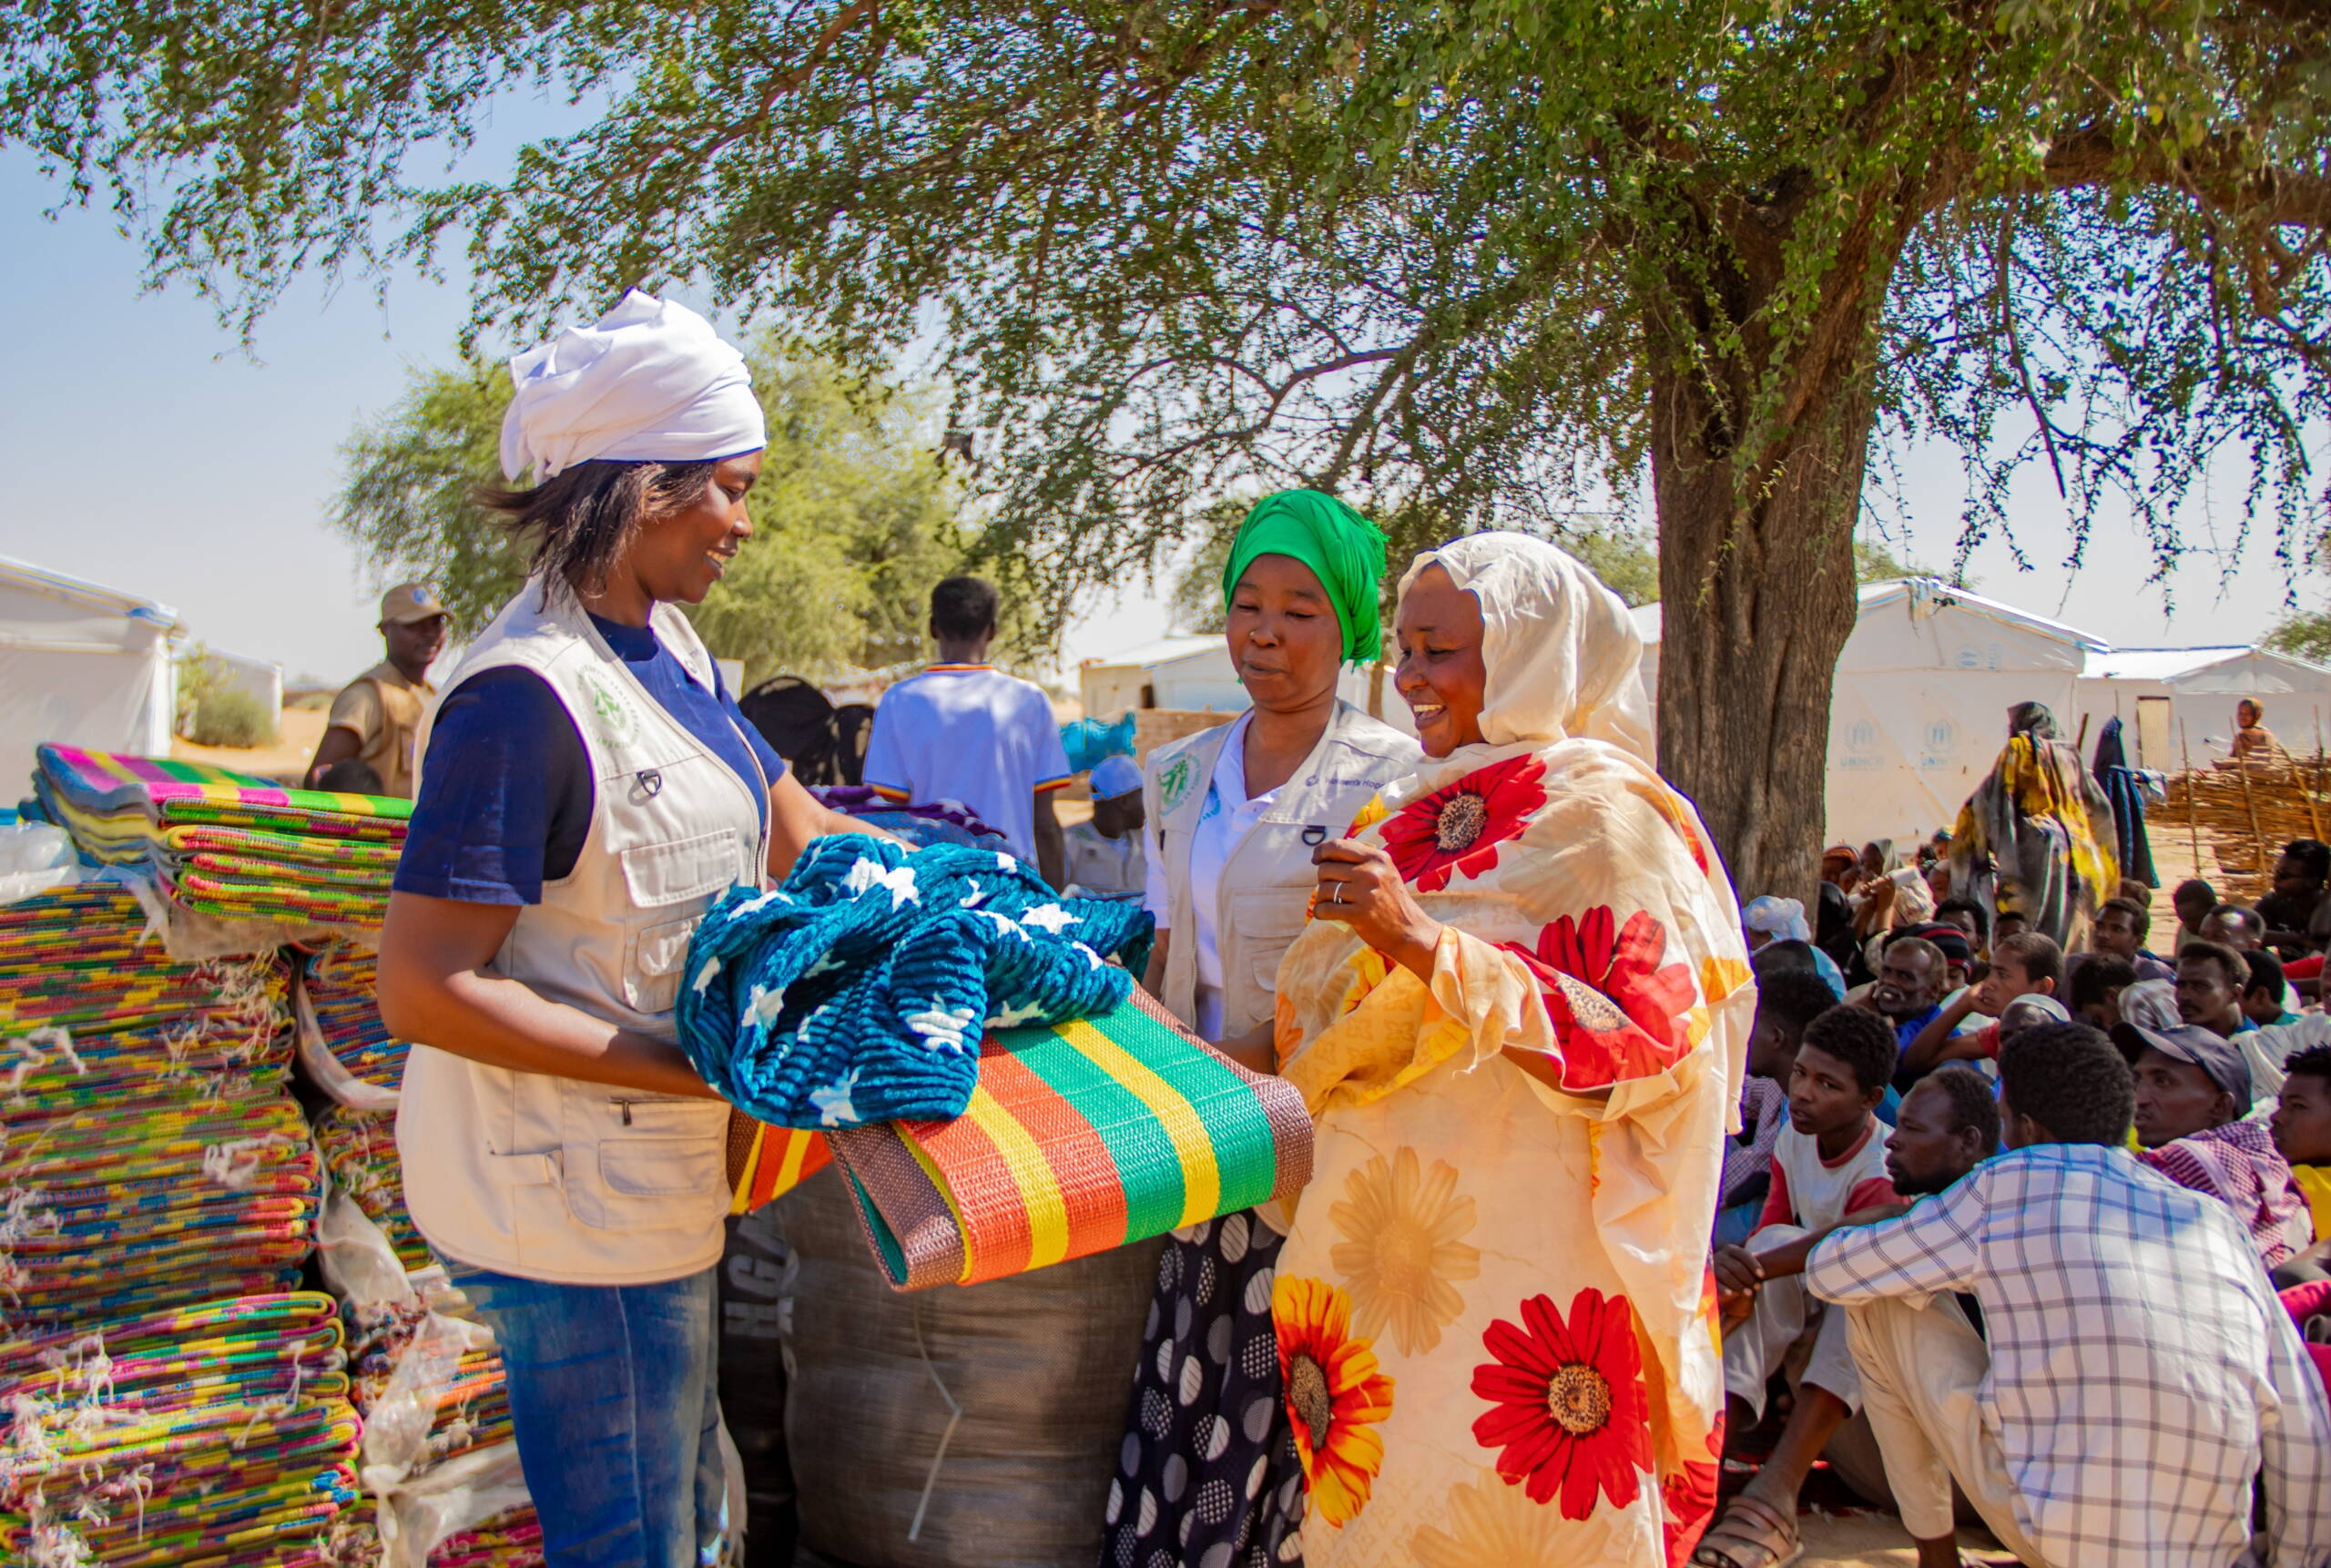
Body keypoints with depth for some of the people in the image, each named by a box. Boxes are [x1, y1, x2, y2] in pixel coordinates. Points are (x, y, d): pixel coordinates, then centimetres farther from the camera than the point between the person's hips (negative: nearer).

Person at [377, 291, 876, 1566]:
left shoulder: (666, 644, 4)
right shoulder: (528, 696, -24)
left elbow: (802, 836, 13)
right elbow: (423, 990, -25)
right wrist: (695, 1069, -24)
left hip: (645, 1169, 9)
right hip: (573, 1195, -9)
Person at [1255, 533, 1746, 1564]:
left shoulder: (1603, 815, -9)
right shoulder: (1430, 809, 12)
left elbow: (1644, 1039, -20)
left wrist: (1425, 944, -26)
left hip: (1515, 1255, -7)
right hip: (1387, 1239, 7)